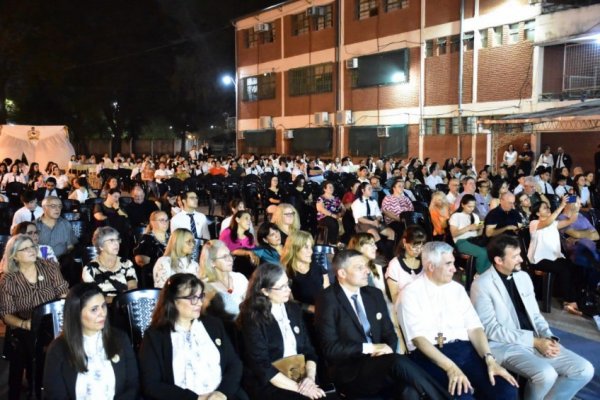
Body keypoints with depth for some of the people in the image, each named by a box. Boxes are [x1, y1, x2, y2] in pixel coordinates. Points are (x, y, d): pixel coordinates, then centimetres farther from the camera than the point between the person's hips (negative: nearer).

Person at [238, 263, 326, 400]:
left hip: (300, 377, 6)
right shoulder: (253, 319, -8)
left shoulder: (294, 309, 9)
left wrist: (310, 377, -9)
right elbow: (262, 367, -12)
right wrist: (298, 387, -17)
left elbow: (308, 349, 10)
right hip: (268, 385, -5)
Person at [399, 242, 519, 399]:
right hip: (429, 355, -5)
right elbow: (418, 337, -12)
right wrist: (450, 367, -24)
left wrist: (489, 358, -10)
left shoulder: (457, 289, 14)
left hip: (464, 349, 5)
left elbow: (474, 327, 8)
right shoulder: (411, 293, -3)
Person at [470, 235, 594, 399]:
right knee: (546, 374, -31)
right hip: (505, 345, -7)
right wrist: (534, 341, -17)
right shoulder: (482, 285, -12)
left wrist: (549, 338, -6)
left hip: (537, 341, 7)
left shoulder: (523, 277, 11)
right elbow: (491, 329, -15)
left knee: (584, 369, -6)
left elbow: (535, 315, 15)